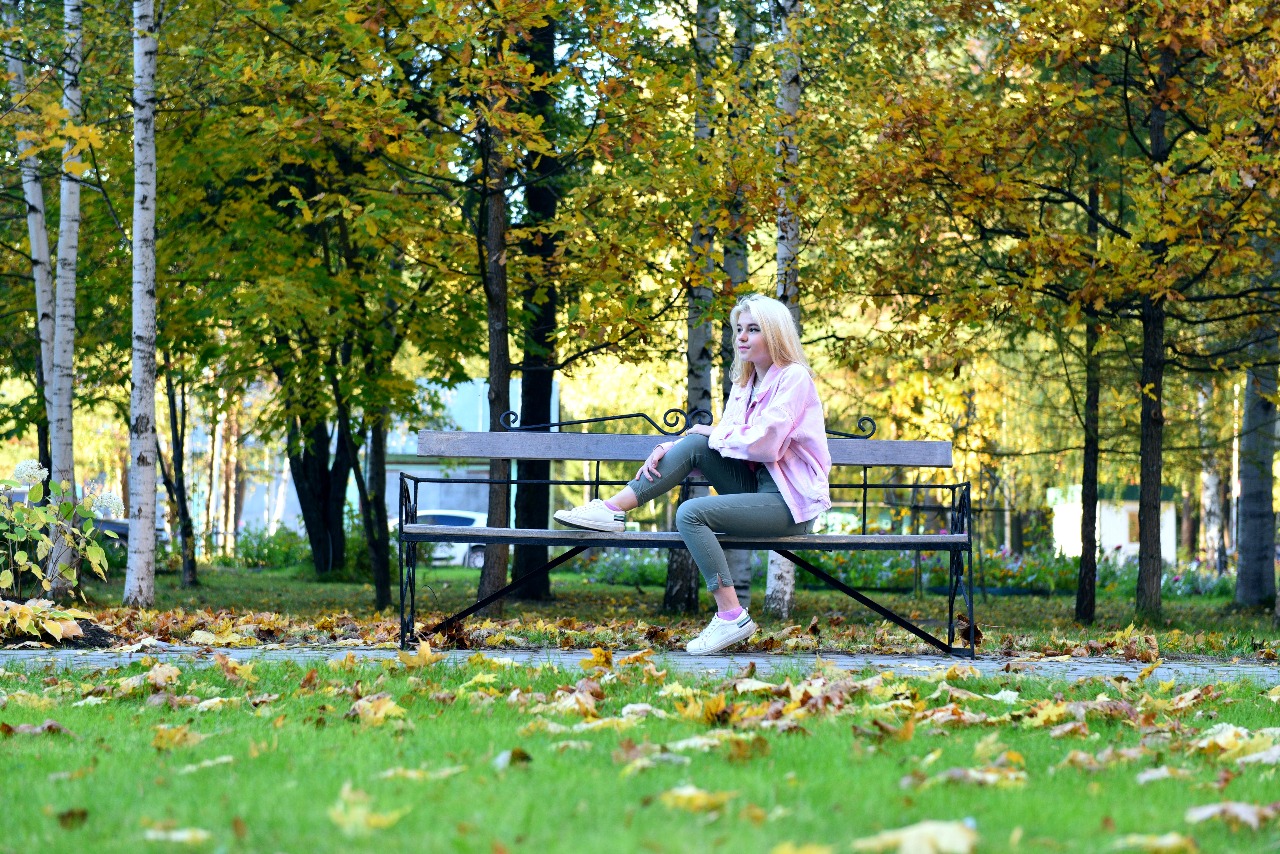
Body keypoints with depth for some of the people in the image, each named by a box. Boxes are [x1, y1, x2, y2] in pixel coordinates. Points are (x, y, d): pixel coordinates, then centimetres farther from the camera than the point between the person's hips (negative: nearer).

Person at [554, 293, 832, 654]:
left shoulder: (794, 378, -11)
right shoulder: (746, 382, 15)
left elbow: (762, 444, -20)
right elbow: (723, 440, 10)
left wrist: (714, 435, -4)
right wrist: (668, 449, -7)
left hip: (790, 502, -8)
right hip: (757, 485, 8)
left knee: (691, 513, -25)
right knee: (695, 445, -10)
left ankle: (731, 616, -23)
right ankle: (613, 509, -10)